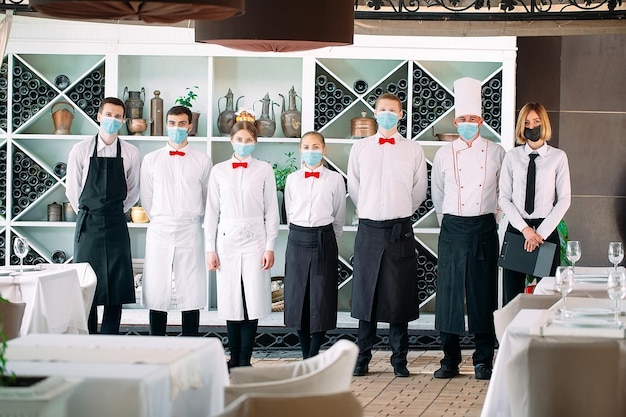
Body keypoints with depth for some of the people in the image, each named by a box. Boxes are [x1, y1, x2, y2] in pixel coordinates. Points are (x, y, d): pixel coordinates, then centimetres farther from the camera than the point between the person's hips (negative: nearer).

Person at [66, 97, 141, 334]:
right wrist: (89, 215, 9)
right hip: (87, 225, -1)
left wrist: (115, 213, 12)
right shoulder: (81, 150, 0)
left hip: (116, 226, 1)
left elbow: (133, 192, 11)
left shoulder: (131, 153, 2)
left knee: (116, 287, 0)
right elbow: (72, 189, 7)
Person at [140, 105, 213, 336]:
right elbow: (147, 199, 13)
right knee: (157, 295, 1)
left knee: (191, 294, 0)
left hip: (190, 232, -1)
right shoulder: (151, 160, 7)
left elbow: (207, 199, 12)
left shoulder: (203, 161, 4)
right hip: (159, 231, 1)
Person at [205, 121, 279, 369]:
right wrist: (210, 248, 3)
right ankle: (234, 358, 9)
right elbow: (212, 211, 8)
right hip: (227, 240, 1)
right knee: (231, 301, 1)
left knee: (253, 301, -4)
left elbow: (271, 211, 4)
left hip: (255, 240, -1)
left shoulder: (264, 170, 4)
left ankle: (245, 360, 1)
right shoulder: (219, 171, 8)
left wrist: (270, 247, -2)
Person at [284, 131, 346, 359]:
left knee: (322, 299, -4)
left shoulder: (335, 179, 1)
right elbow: (289, 212, 14)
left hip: (324, 240, -2)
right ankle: (306, 356, 12)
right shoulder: (292, 179, 7)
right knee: (298, 298, 3)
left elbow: (339, 216, 8)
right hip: (297, 240, 2)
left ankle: (313, 357, 1)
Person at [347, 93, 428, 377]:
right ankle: (362, 359, 10)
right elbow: (353, 187, 14)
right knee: (366, 295, 3)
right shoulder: (359, 149, 7)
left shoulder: (413, 150, 4)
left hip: (399, 231, -1)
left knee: (399, 297, 1)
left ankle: (399, 360, 8)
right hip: (368, 229, 1)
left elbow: (420, 190, 10)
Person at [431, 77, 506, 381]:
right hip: (453, 230, 1)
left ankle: (483, 359, 8)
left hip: (484, 229, -1)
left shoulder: (496, 153, 3)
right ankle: (450, 359, 8)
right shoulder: (444, 154, 5)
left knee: (483, 293, 0)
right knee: (449, 292, 0)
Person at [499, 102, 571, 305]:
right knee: (512, 297, 0)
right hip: (516, 228, 1)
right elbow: (504, 198, 3)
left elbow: (564, 199, 1)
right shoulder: (512, 156, 6)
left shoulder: (558, 157, 2)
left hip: (546, 230, -1)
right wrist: (524, 229, -9)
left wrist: (542, 232, -8)